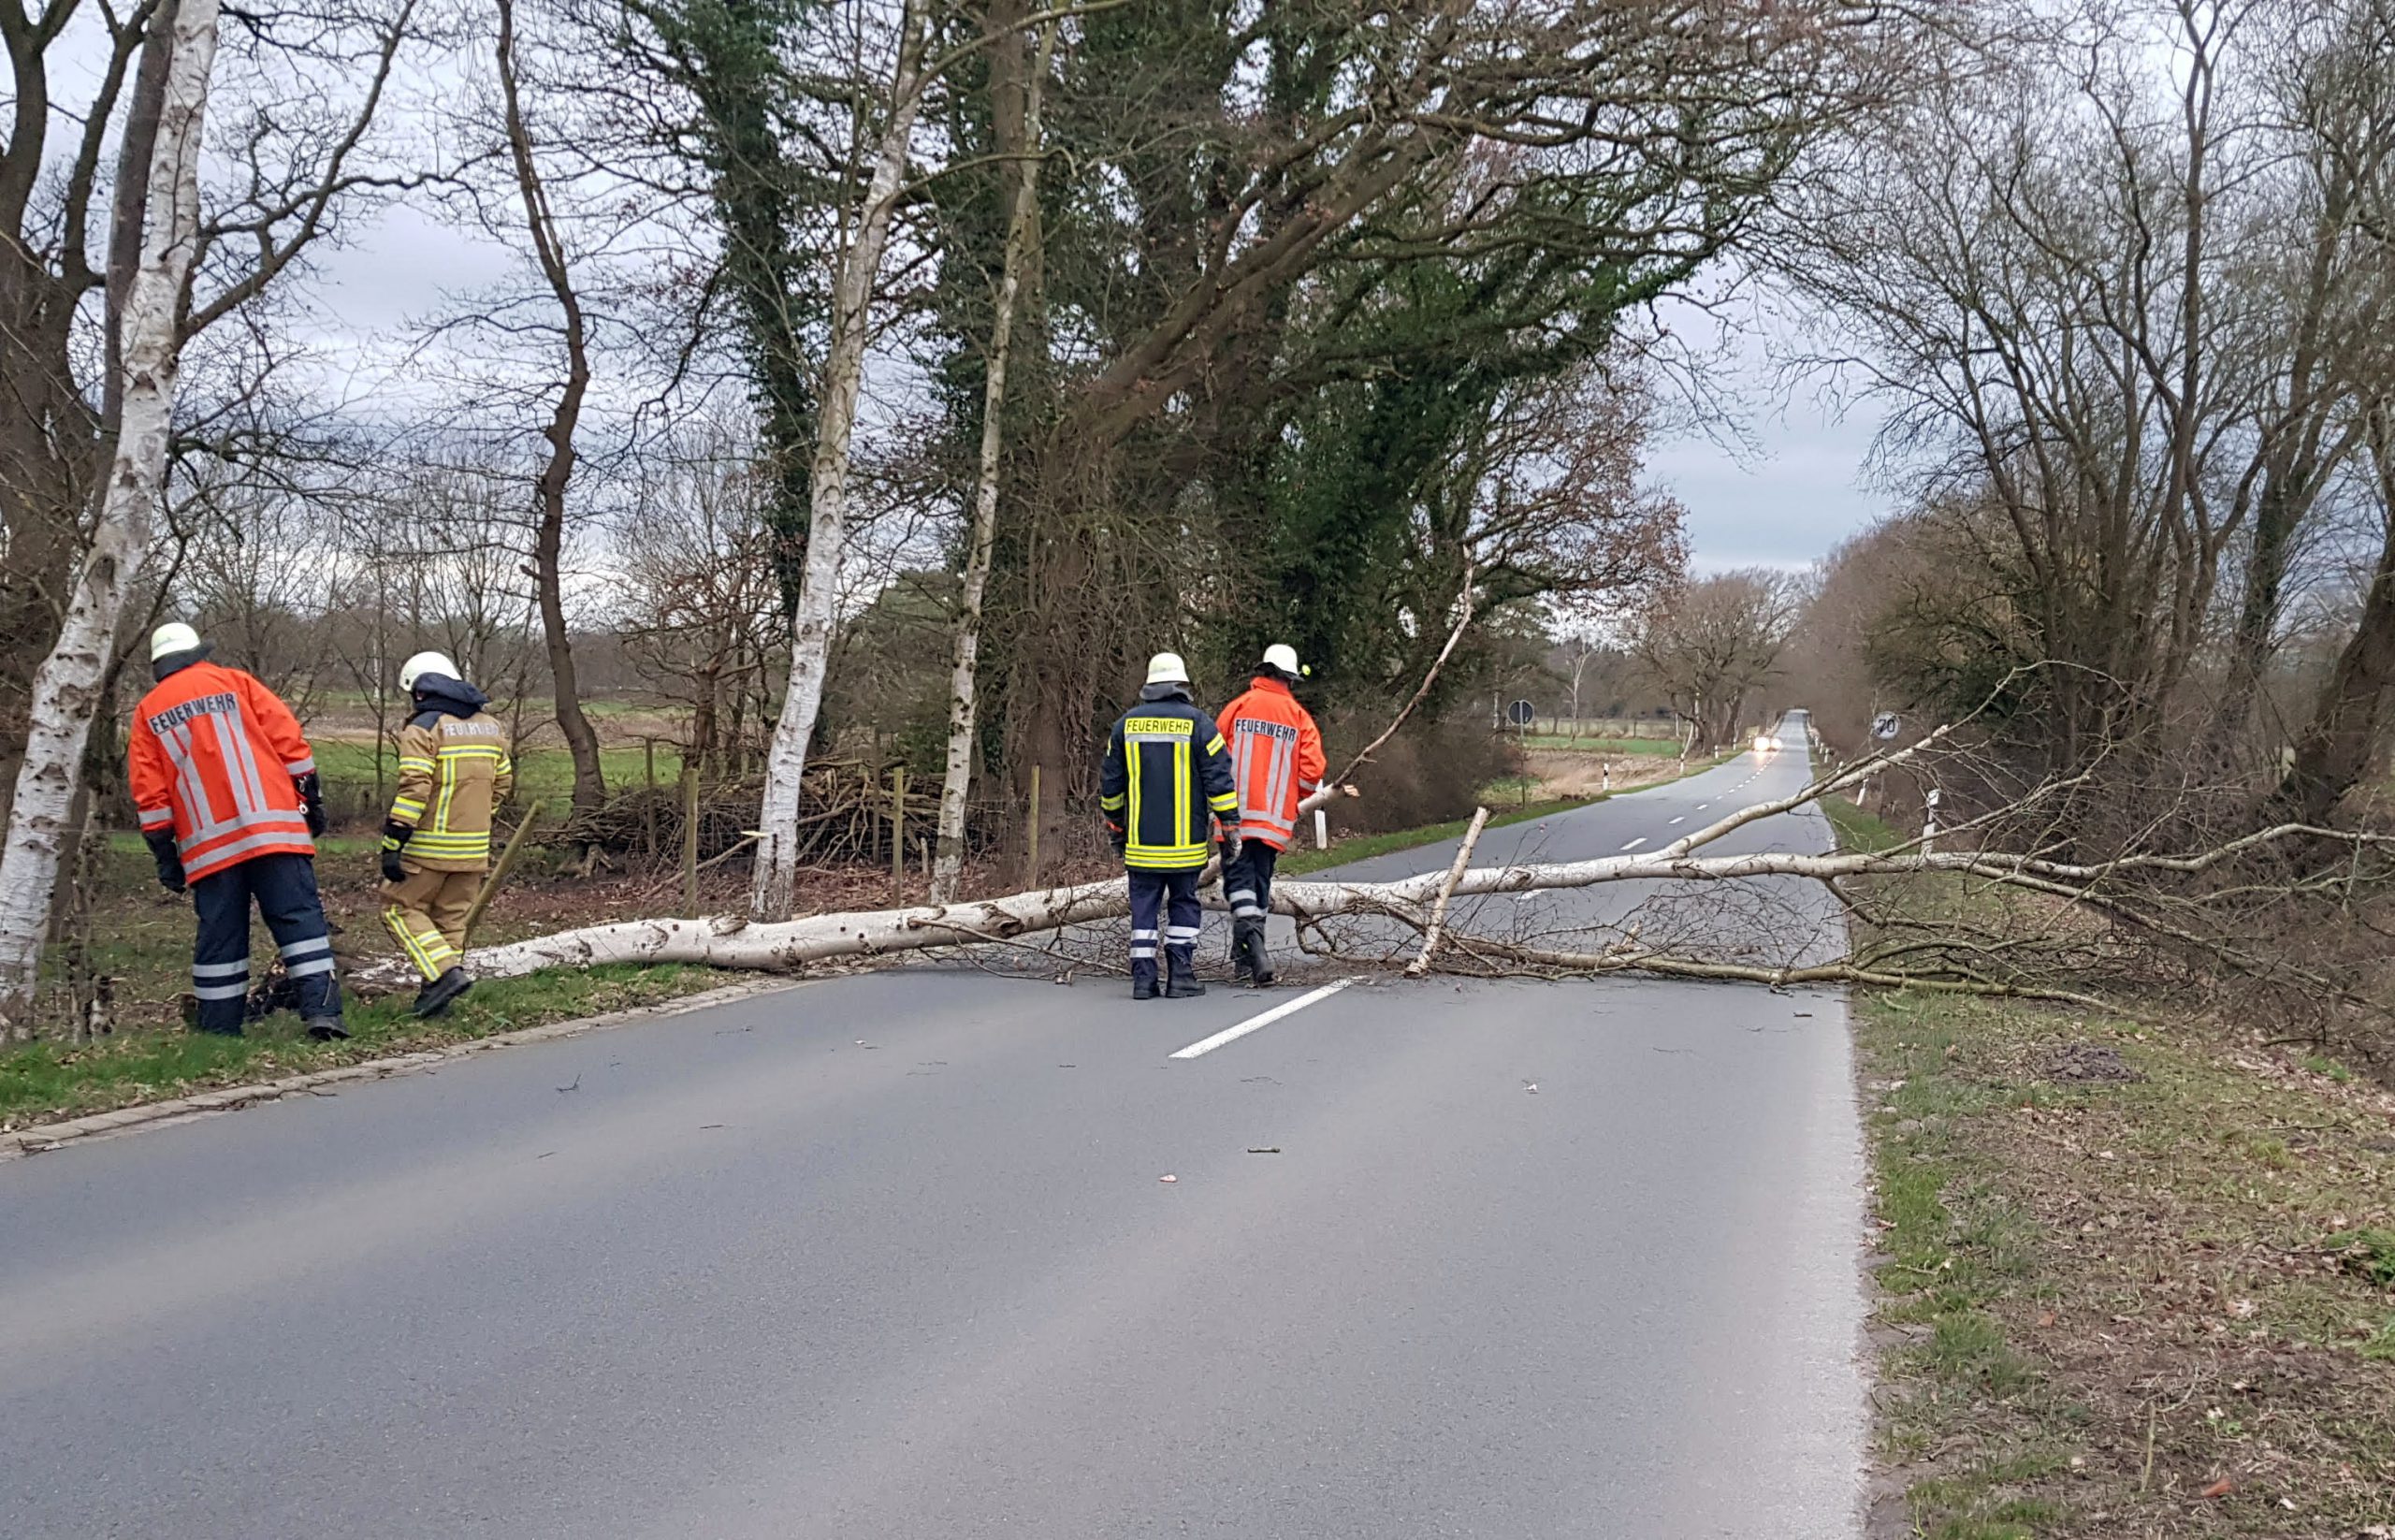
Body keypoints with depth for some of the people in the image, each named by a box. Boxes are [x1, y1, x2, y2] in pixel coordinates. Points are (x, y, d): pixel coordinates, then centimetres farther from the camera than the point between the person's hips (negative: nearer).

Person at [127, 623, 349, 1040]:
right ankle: (321, 1010, -16)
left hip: (208, 844, 2)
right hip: (272, 825, -2)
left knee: (219, 937, 8)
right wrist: (311, 798, 9)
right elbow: (288, 739, 3)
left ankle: (219, 1030, 10)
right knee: (300, 918, -4)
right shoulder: (234, 683, 10)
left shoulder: (147, 712, 15)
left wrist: (164, 853, 14)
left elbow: (149, 792, 11)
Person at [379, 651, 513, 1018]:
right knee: (452, 917, 14)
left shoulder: (423, 728, -11)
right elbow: (503, 783, 18)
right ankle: (438, 993, 17)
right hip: (474, 848, 7)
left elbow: (413, 789, -19)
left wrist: (392, 843, -17)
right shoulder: (490, 727, 11)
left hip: (428, 848, -6)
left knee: (401, 908, 6)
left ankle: (445, 972, -9)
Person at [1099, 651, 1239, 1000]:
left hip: (1141, 841, 2)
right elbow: (1219, 778, -6)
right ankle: (1180, 976, 6)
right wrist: (1230, 825, 1)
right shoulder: (1197, 723, -4)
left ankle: (1143, 978, 3)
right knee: (1183, 905, 8)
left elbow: (1111, 783, 12)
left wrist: (1114, 826, 23)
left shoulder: (1127, 723, 6)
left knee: (1144, 906, 7)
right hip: (1185, 841, -2)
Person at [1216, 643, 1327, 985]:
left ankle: (1251, 936, -26)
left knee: (1240, 878, -2)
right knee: (1260, 880, 12)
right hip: (1275, 819, 2)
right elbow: (1313, 769, -2)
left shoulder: (1239, 707, -2)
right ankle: (1245, 957, 16)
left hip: (1236, 816, -2)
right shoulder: (1299, 717, 3)